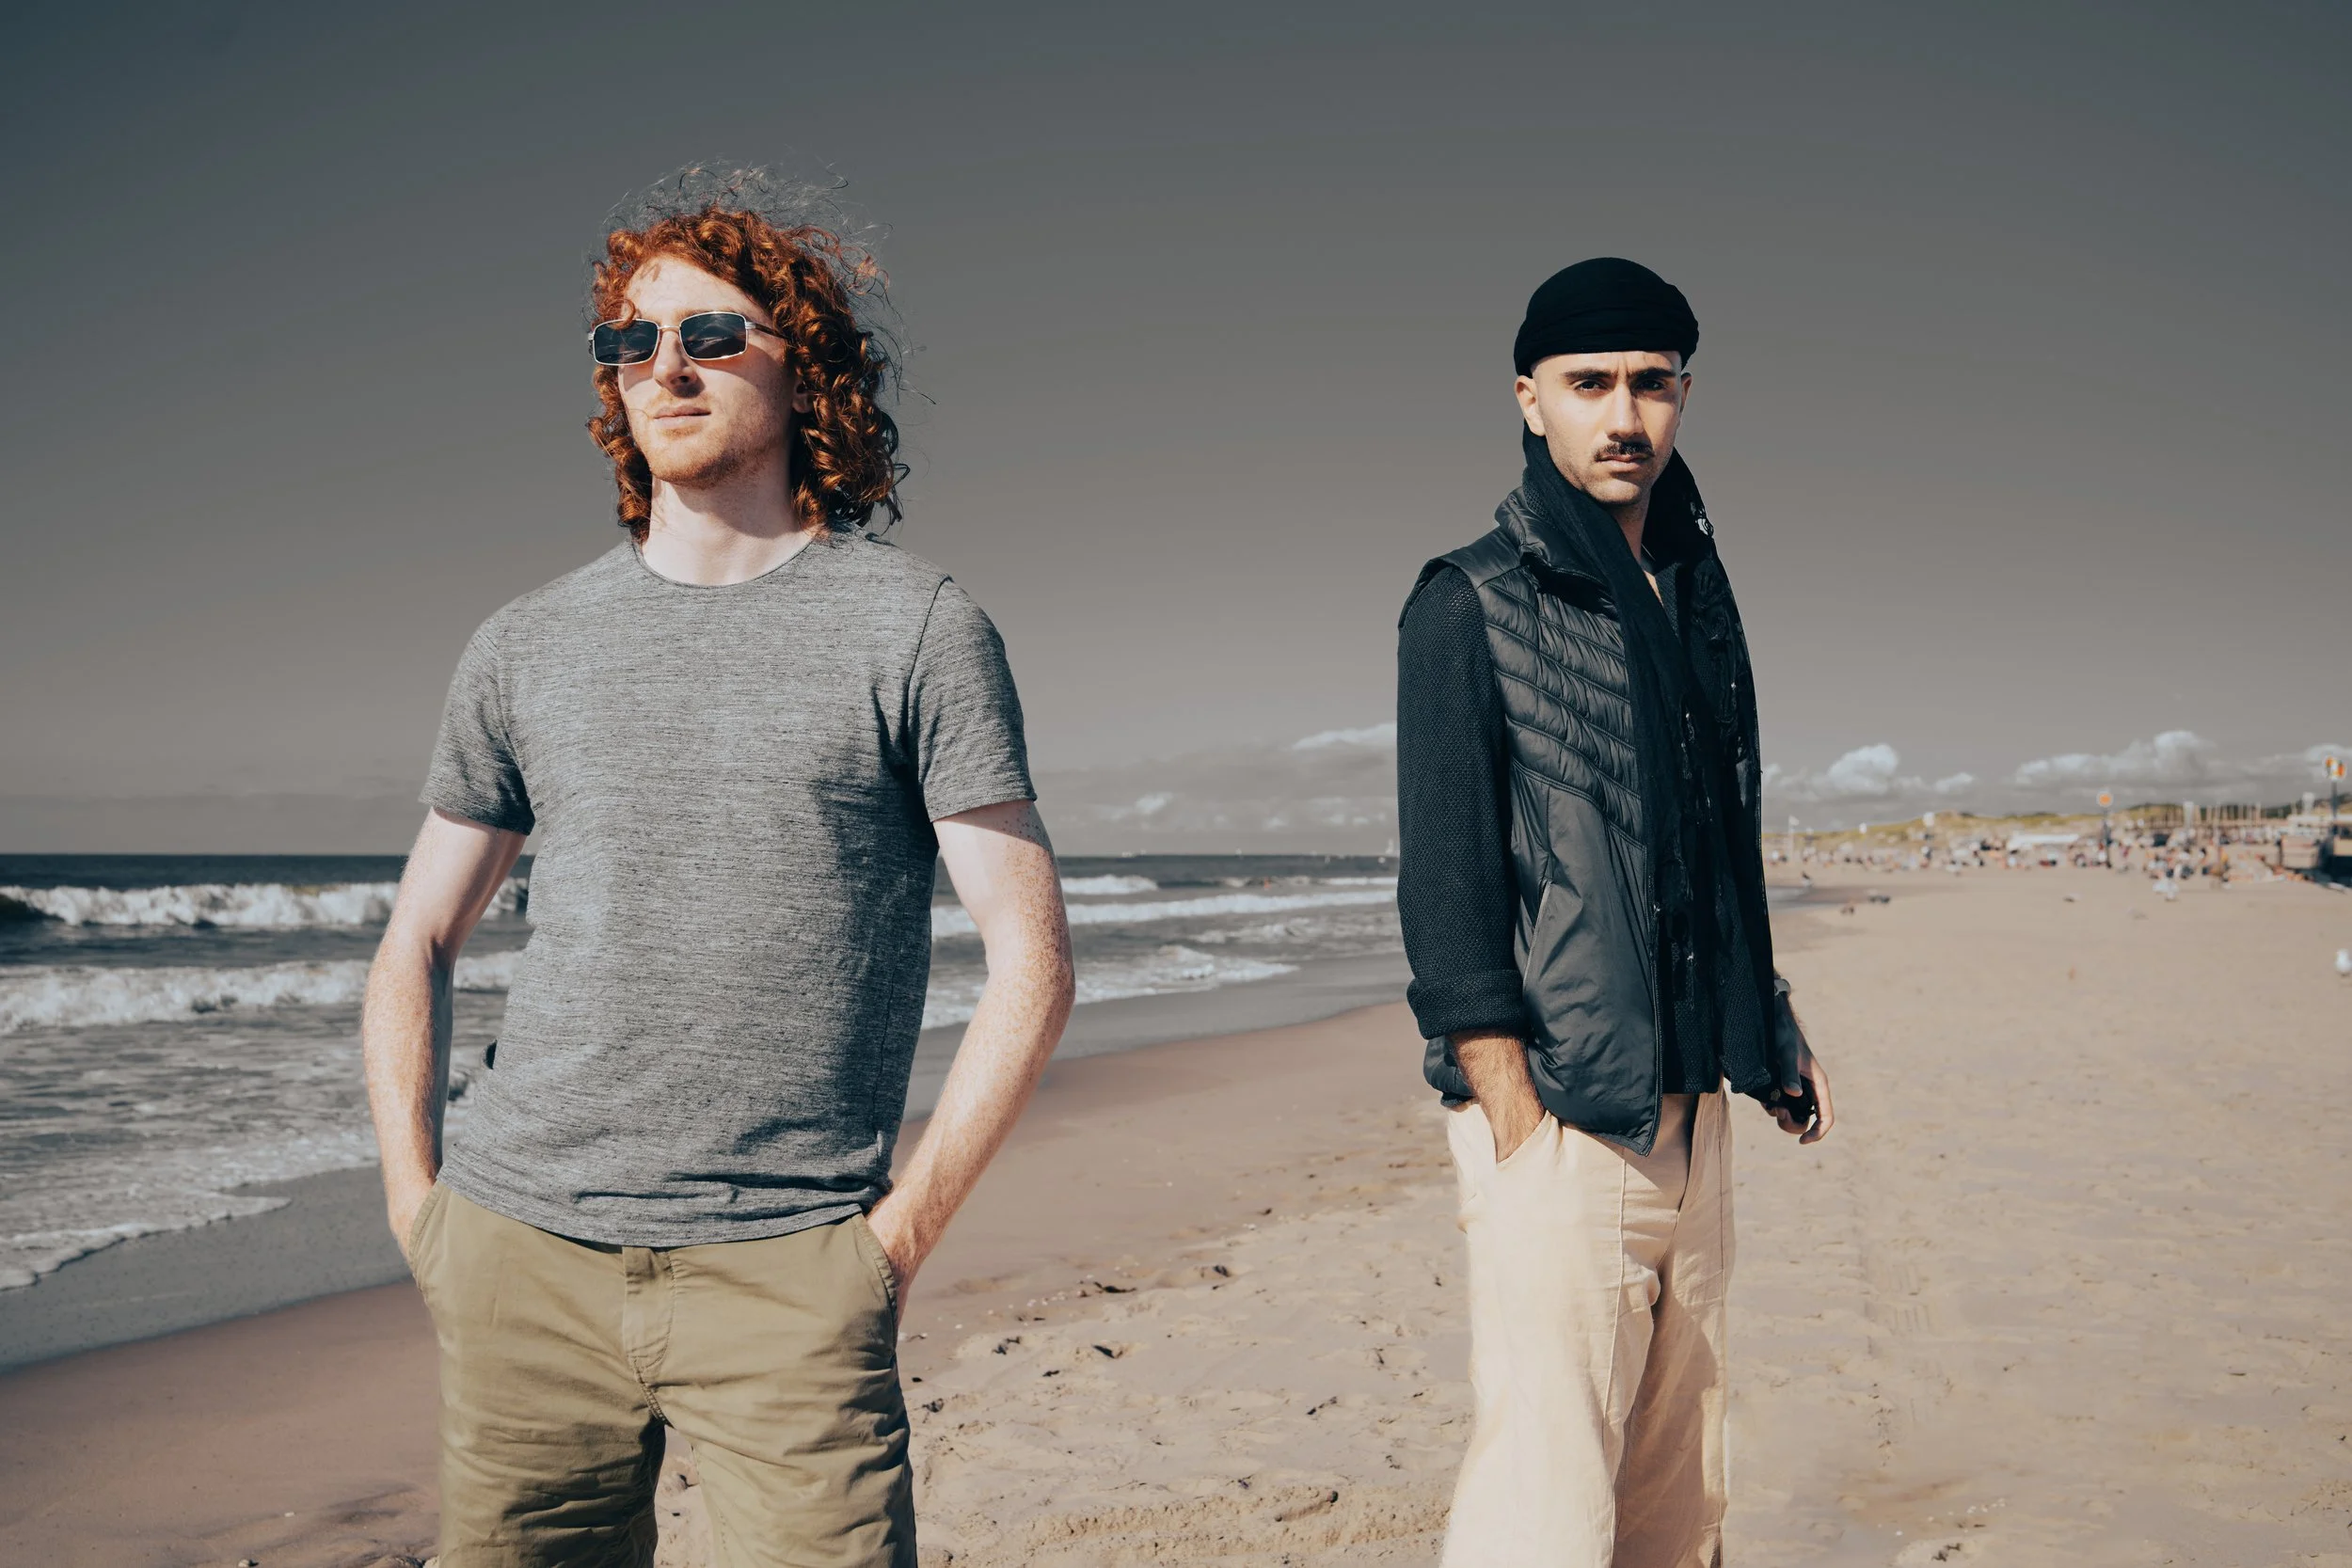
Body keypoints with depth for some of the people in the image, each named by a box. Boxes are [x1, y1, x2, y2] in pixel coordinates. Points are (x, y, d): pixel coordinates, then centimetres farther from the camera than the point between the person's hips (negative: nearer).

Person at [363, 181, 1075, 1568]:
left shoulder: (919, 628, -1)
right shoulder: (527, 647, 10)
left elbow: (1033, 962, -3)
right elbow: (419, 944, 18)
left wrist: (904, 1230, -7)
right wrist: (416, 1200, 7)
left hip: (785, 1270, -3)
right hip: (522, 1258, 3)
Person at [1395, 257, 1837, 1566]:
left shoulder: (1702, 592, 16)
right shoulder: (1474, 604, -5)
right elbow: (1443, 884, -11)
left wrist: (1769, 1028, 23)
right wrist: (1514, 1112, -17)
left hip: (1693, 1111, 7)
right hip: (1558, 1117, -7)